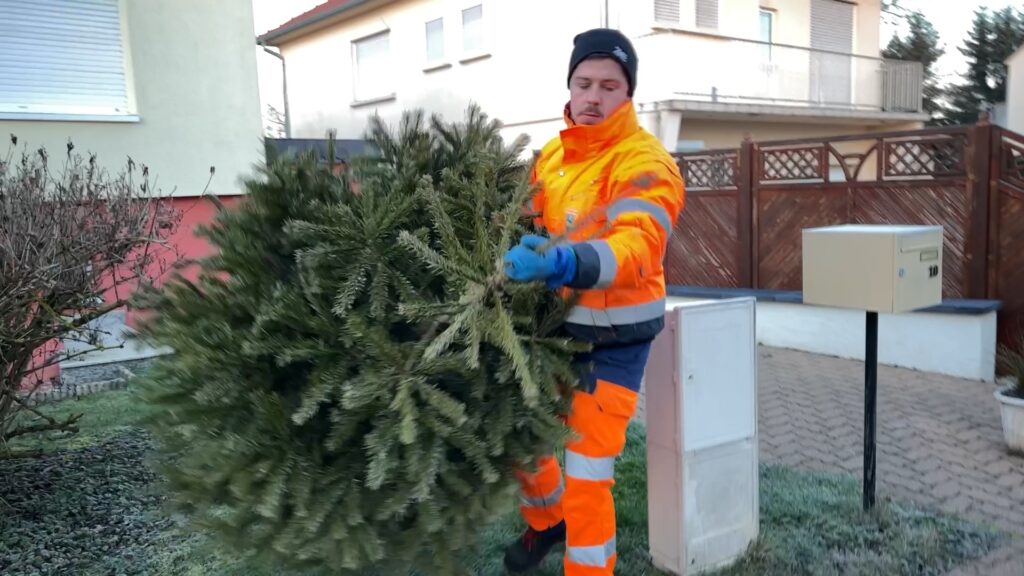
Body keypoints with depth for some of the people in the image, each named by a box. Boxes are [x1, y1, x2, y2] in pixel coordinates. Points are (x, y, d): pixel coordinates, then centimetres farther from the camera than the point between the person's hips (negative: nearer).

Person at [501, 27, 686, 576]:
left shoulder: (644, 162, -17)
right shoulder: (550, 154, 7)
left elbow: (635, 249, -33)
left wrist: (565, 263, -50)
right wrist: (527, 260, -3)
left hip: (613, 339, -7)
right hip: (553, 324, 7)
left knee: (586, 473, -4)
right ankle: (547, 522, 49)